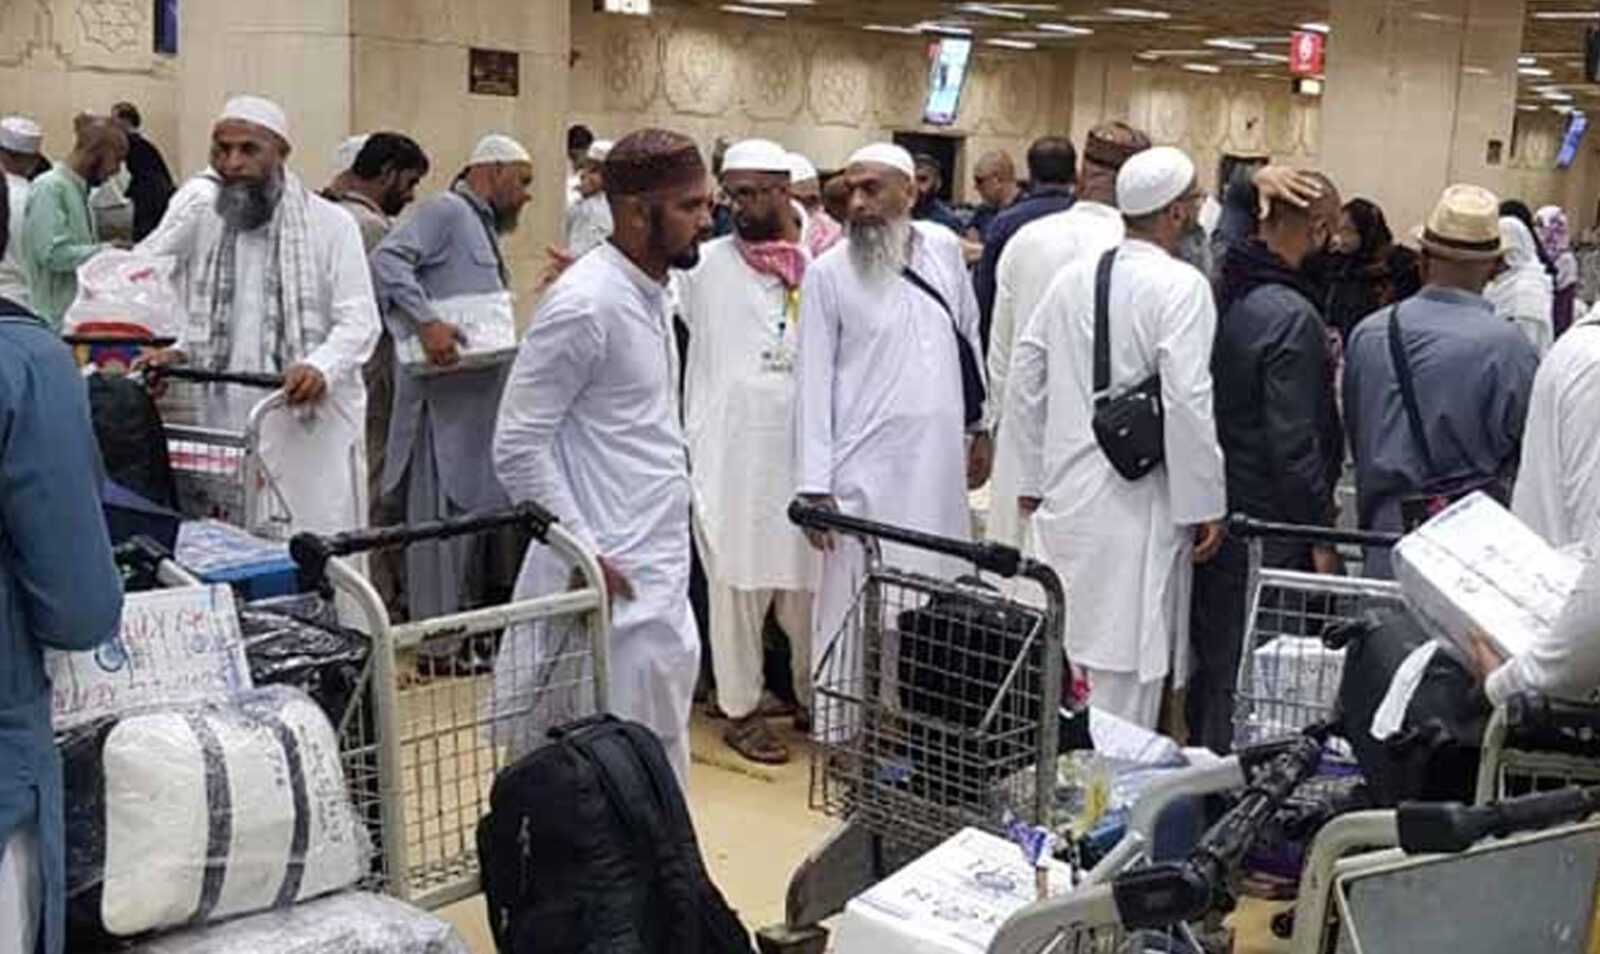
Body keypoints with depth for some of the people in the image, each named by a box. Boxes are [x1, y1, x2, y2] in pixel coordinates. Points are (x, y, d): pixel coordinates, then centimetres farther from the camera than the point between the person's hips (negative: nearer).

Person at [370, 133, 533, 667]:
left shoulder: (482, 227, 24)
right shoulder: (445, 212, -6)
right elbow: (386, 260, -20)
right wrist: (426, 321, -28)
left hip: (482, 396, 10)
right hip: (446, 396, -10)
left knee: (480, 512, 13)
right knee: (444, 515, -6)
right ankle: (439, 646, -2)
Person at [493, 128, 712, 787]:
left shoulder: (652, 292, 10)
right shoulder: (586, 303, -17)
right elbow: (517, 447, -18)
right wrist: (581, 553, -16)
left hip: (662, 570, 9)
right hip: (614, 580, -9)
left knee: (662, 748, 17)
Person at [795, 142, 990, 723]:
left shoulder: (944, 248, 6)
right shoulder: (827, 273, -4)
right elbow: (814, 380, -5)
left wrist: (980, 426, 17)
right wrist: (814, 485, -9)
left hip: (941, 463, 4)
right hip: (867, 471, -4)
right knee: (857, 607, 0)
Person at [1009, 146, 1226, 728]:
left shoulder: (1074, 277, 8)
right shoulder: (1180, 286, -11)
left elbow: (1024, 380, 11)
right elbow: (1186, 403, -17)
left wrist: (1035, 478, 18)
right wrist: (1206, 506, -8)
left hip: (1064, 502, 7)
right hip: (1136, 506, -7)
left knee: (1060, 660, 16)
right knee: (1125, 672, 0)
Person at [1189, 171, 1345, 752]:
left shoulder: (1222, 295, 6)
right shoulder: (1292, 317, -18)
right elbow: (1294, 445, -19)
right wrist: (1320, 536, -12)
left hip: (1211, 518, 8)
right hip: (1269, 530, -8)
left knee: (1211, 664, 18)